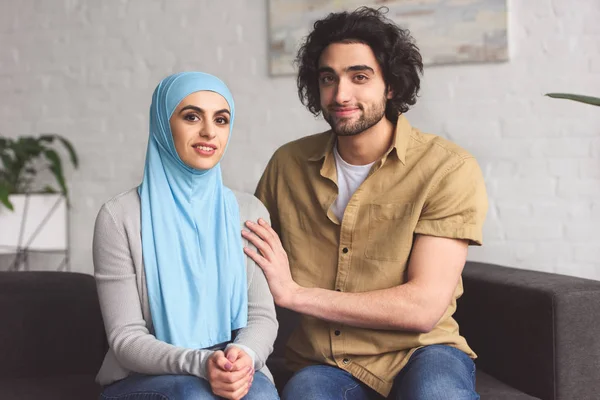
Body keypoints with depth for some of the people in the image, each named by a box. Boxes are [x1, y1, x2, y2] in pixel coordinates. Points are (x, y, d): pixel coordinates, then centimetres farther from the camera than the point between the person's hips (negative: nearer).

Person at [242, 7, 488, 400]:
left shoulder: (449, 169, -9)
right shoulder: (289, 163, 3)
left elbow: (424, 308, -16)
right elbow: (247, 257, 17)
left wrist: (294, 293, -18)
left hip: (420, 352, -1)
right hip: (321, 363, 2)